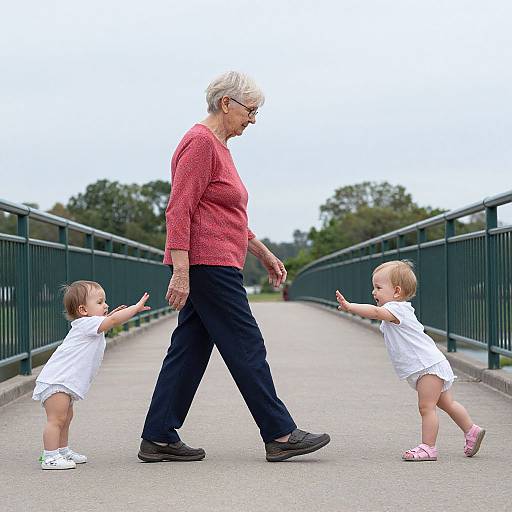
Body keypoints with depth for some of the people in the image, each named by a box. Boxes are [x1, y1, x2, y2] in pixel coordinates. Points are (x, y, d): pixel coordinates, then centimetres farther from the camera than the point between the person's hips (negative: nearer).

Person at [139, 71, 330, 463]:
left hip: (216, 265, 10)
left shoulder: (218, 146, 19)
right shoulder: (201, 142, -12)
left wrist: (264, 254, 27)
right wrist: (181, 273, -23)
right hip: (207, 264, -10)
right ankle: (280, 435, 4)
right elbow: (178, 212, -18)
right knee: (247, 349, -4)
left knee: (189, 350, 9)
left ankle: (159, 439, 11)